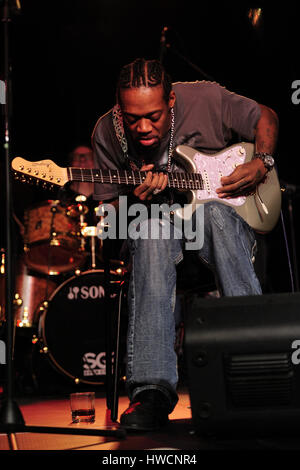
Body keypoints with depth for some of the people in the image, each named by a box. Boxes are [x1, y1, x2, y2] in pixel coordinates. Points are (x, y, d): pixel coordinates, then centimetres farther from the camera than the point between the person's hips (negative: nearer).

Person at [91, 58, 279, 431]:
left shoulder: (205, 100, -10)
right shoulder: (107, 133, -6)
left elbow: (265, 117, 8)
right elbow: (109, 209, 3)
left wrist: (261, 164, -9)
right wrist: (135, 199, -20)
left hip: (221, 221, -1)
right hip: (153, 225, 1)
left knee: (215, 211, -38)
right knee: (151, 231, -37)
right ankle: (153, 389, -46)